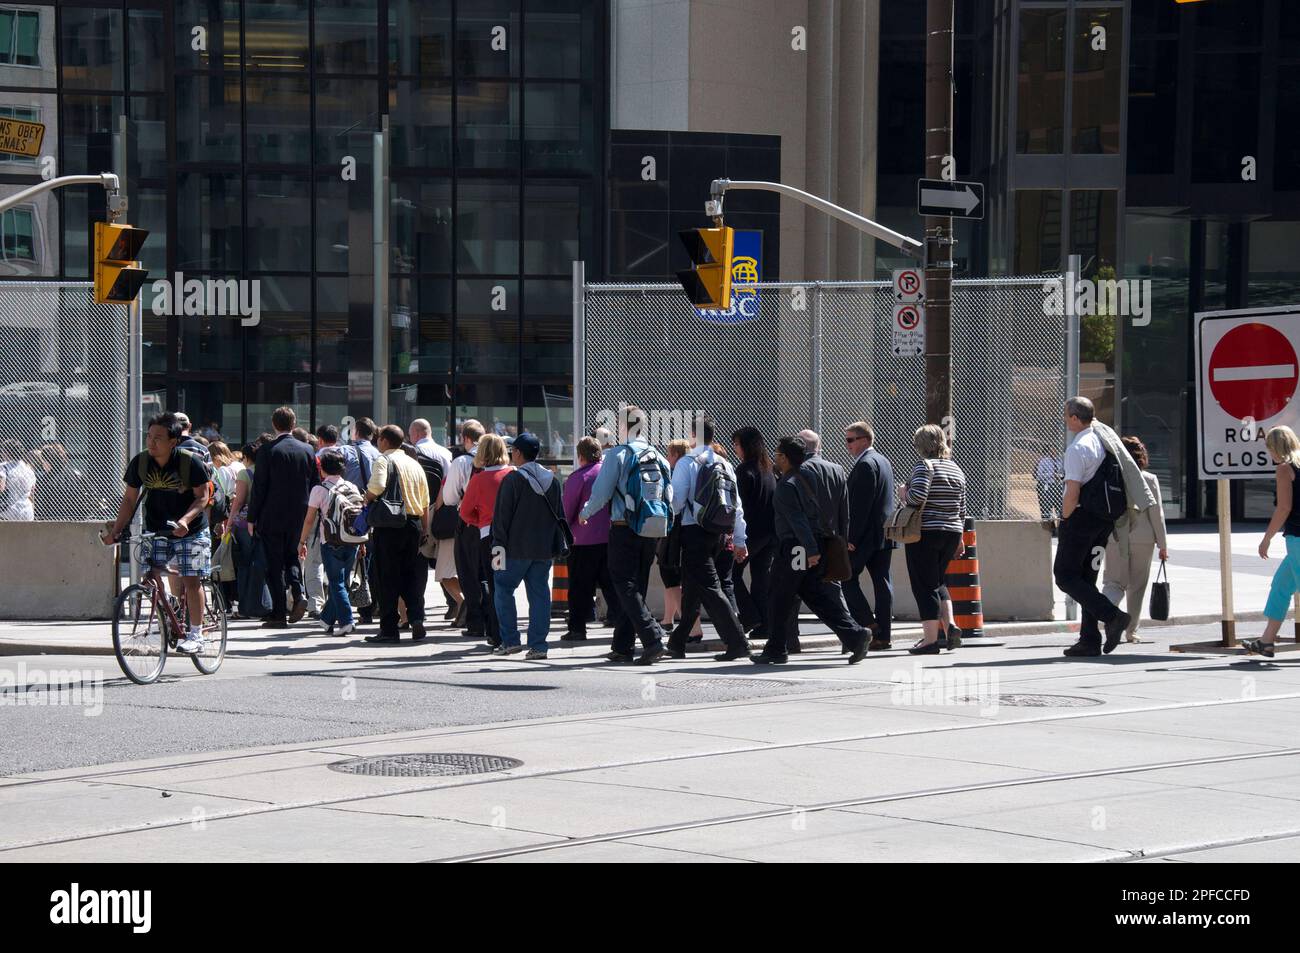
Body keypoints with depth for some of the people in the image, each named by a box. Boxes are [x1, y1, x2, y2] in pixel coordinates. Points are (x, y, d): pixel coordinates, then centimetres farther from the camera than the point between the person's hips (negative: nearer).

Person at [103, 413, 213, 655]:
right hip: (155, 530, 4)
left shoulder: (191, 462, -20)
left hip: (191, 530, -4)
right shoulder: (140, 462, -8)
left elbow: (202, 496, -15)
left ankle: (196, 633, 2)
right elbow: (130, 499, 1)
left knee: (191, 580, -7)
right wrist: (116, 530, -8)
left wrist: (185, 520, -32)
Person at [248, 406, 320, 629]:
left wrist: (252, 518, -3)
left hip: (272, 516, -4)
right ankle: (299, 592, -6)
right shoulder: (307, 451, 2)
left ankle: (279, 614, 0)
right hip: (299, 517, 4)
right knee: (292, 556, 19)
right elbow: (315, 484, 6)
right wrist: (308, 514, 15)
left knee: (274, 563, 2)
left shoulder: (268, 450, -10)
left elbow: (259, 486, -10)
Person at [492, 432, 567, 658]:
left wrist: (499, 544, -6)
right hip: (544, 549, 5)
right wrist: (558, 545, 19)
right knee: (540, 593, 5)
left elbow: (502, 515, -10)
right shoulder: (552, 479, 10)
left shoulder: (513, 478, -9)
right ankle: (538, 645, 2)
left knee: (503, 589, 7)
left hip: (517, 548, -5)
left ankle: (510, 640, 2)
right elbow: (560, 515, 15)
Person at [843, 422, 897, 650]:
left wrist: (852, 537, -18)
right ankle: (883, 636, 6)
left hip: (867, 535, -9)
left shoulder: (865, 464, -14)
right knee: (882, 583, 6)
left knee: (848, 579, -1)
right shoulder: (883, 461, 17)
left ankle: (867, 625, -7)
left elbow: (861, 505, -20)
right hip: (885, 535, 9)